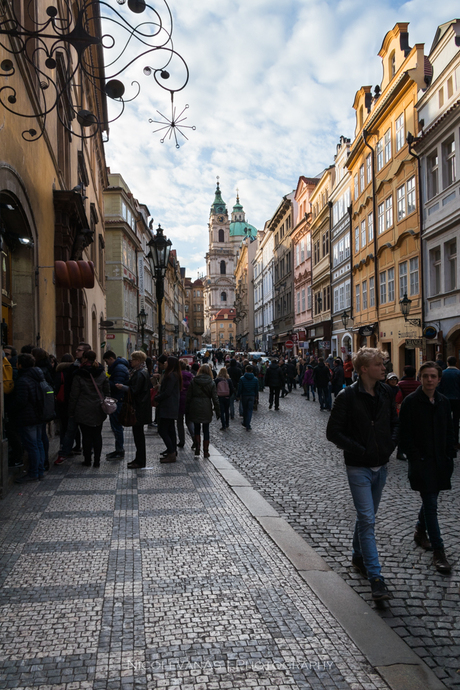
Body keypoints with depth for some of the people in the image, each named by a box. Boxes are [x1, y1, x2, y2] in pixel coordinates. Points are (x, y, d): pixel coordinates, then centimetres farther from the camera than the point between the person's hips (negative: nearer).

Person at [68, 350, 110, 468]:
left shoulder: (79, 375, -10)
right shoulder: (102, 373, 1)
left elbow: (74, 395, -7)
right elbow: (107, 391, 6)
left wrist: (71, 411, 1)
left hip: (84, 411, -3)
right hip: (98, 411, 3)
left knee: (86, 436, 5)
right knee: (97, 435, 8)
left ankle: (87, 460, 11)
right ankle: (97, 461, 10)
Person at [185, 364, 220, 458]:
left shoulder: (193, 382, 0)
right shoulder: (211, 383, -1)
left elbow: (188, 397, 2)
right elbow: (215, 398, -2)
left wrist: (186, 410, 8)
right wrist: (218, 411, 3)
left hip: (195, 407, 0)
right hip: (206, 409, 0)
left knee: (197, 428, 14)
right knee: (206, 430, 6)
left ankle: (197, 448, 7)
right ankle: (205, 451, 9)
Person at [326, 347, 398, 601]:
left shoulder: (385, 392, 3)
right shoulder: (347, 396, -15)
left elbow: (394, 422, 16)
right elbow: (333, 432, -13)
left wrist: (391, 444, -1)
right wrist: (359, 450, -17)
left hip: (380, 466, 6)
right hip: (359, 467, -6)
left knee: (367, 516, 19)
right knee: (367, 520, -7)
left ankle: (358, 556, 39)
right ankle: (376, 579, -3)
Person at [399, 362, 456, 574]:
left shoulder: (443, 401, 6)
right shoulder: (410, 402, -10)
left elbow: (449, 431, 13)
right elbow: (405, 435, -10)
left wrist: (450, 455, 5)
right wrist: (416, 457, -14)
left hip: (440, 461, 6)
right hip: (421, 461, -5)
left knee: (429, 500, 18)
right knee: (430, 504, -5)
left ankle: (420, 532, 40)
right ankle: (438, 551, 1)